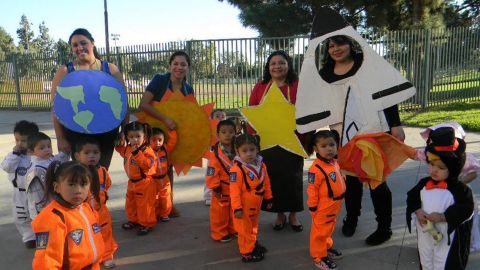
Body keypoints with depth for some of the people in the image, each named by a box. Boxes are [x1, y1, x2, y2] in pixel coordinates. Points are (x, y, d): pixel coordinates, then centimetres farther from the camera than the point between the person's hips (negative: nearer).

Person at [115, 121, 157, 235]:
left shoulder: (147, 151, -22)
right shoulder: (128, 149, 4)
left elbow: (148, 164, -35)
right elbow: (121, 150, 27)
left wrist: (137, 153, -38)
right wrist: (119, 144, 8)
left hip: (145, 183, -8)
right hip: (132, 182, 8)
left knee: (144, 204, -1)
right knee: (130, 203, 20)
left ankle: (147, 224, 13)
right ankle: (134, 220, 39)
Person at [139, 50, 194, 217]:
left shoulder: (188, 89, -1)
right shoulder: (159, 80, -15)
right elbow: (143, 104, -25)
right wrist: (165, 119, -31)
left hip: (173, 133, 4)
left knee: (168, 167, 14)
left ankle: (168, 204, 27)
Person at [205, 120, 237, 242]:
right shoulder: (215, 153, -18)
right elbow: (212, 172, -17)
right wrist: (215, 187, -16)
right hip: (222, 189, -5)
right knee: (220, 212, 6)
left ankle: (233, 230, 37)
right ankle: (220, 234, 22)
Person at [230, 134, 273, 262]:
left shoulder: (261, 165, -3)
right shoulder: (236, 169, -26)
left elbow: (266, 183, 8)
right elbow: (234, 190, -24)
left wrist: (268, 198, 13)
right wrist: (237, 208, -24)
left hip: (256, 205, 7)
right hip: (243, 206, -7)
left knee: (253, 227, 26)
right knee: (245, 230, 7)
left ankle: (253, 244, 46)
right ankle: (247, 253, 22)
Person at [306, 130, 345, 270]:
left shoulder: (334, 163, 2)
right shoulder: (316, 168, -26)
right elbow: (312, 190, -22)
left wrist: (339, 202, 22)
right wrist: (313, 207, -16)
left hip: (334, 206, 8)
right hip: (323, 207, -8)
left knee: (329, 229, 26)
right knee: (320, 231, 8)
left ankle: (327, 247, 45)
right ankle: (319, 257, 21)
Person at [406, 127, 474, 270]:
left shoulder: (460, 189, -16)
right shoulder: (424, 184, -3)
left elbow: (465, 210, -19)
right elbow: (412, 197, 5)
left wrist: (442, 217, -25)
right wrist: (418, 211, -14)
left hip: (447, 239, -4)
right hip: (425, 234, 5)